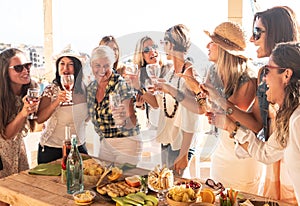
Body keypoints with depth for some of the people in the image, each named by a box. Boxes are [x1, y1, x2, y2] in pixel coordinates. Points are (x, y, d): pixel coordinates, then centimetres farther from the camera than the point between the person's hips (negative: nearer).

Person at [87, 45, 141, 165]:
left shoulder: (121, 85, -18)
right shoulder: (91, 88, 0)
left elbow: (133, 121, -27)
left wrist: (124, 121, -45)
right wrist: (102, 137, 8)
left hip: (127, 144, -5)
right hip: (105, 143, 6)